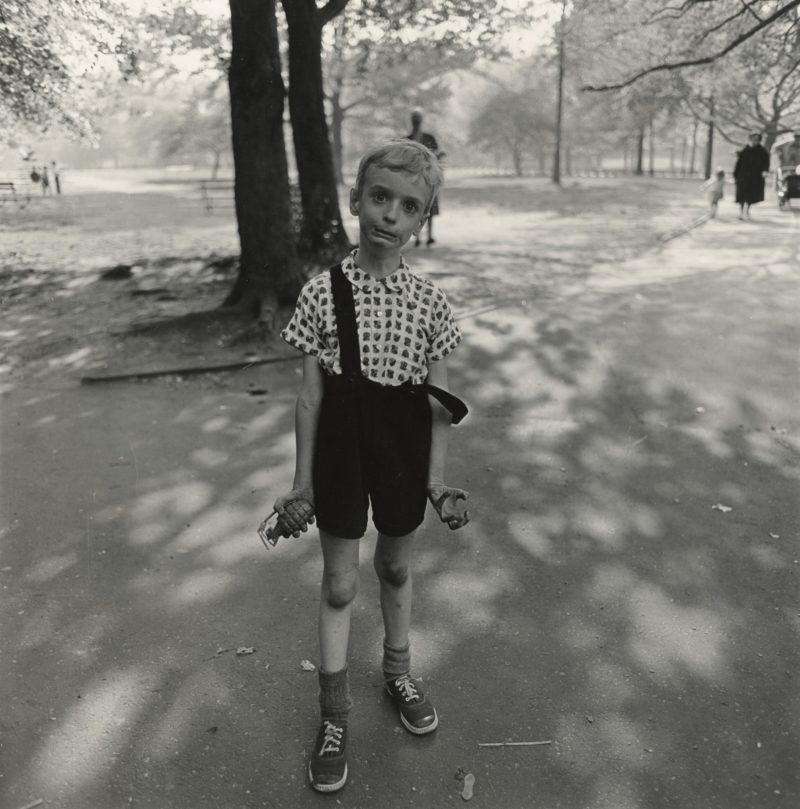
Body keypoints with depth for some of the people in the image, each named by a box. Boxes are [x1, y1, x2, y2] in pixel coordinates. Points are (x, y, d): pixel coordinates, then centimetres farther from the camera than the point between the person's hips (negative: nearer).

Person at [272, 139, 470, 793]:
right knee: (339, 582, 10)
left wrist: (436, 476, -3)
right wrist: (302, 480, -2)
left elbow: (440, 399, -1)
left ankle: (399, 672, 47)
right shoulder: (323, 292, -10)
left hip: (404, 450, 1)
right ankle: (334, 715, 27)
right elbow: (311, 393, -5)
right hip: (343, 448, -1)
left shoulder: (429, 299, -6)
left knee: (397, 568, 21)